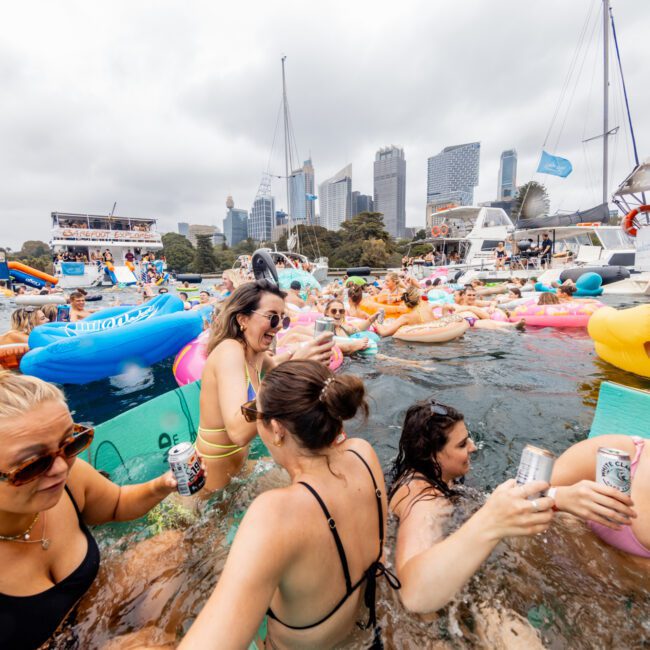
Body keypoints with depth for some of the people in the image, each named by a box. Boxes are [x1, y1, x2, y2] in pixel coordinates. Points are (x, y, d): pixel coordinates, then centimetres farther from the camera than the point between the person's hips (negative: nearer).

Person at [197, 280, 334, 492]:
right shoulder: (229, 350, -27)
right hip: (212, 478, -7)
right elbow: (239, 431, -40)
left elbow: (273, 366, 22)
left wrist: (295, 354, 3)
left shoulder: (256, 353, -3)